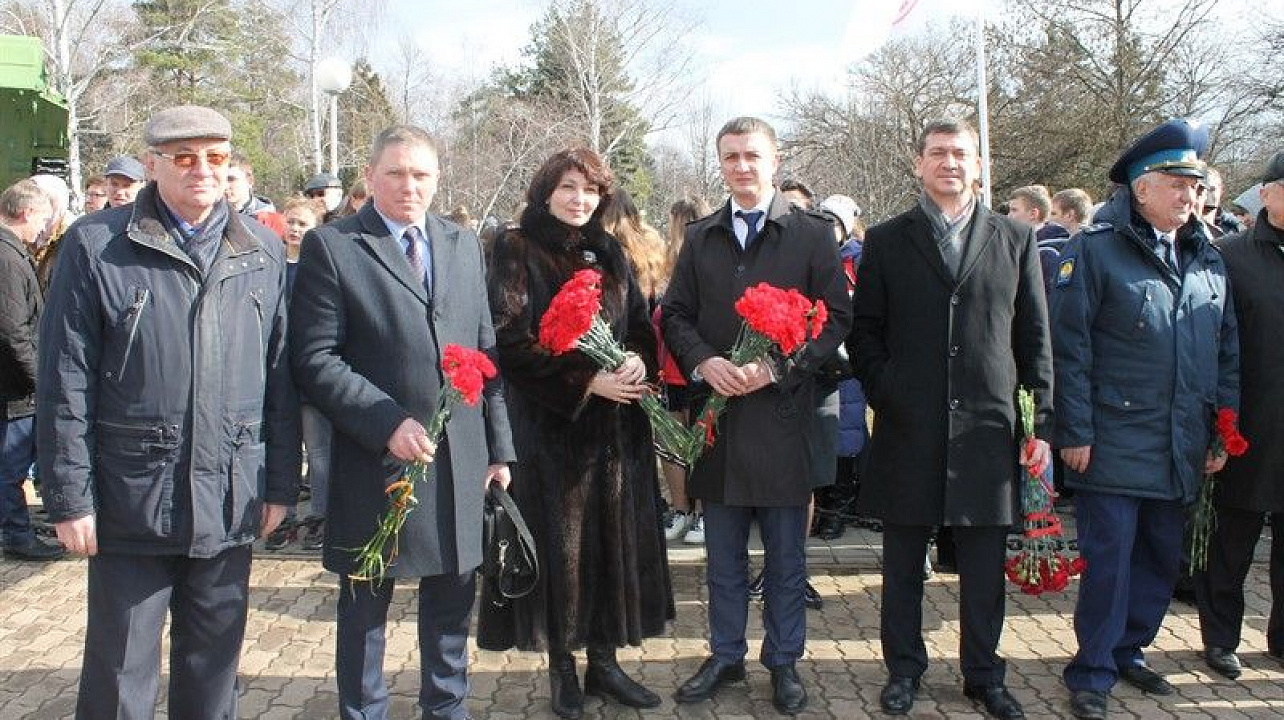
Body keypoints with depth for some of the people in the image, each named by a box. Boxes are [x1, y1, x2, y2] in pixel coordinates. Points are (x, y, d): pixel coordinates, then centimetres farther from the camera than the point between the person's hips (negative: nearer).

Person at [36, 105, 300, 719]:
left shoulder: (263, 251, 5)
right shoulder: (96, 245, -4)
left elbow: (279, 374, 7)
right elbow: (65, 382, -5)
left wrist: (280, 484, 6)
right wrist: (69, 497, -7)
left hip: (230, 500, 3)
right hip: (131, 501, -2)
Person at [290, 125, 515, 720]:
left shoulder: (464, 245, 10)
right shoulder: (330, 246, -5)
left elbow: (486, 351, 11)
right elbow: (315, 359, -11)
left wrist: (499, 445, 8)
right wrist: (388, 423, -18)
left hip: (461, 461, 4)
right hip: (377, 460, -4)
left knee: (452, 603, 16)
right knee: (365, 607, 11)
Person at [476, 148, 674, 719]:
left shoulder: (609, 253, 12)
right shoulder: (516, 250, -3)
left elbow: (641, 324, 13)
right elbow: (511, 339, -12)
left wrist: (637, 360, -11)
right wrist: (584, 380, -18)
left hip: (615, 423, 5)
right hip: (550, 422, -5)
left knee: (613, 538, 8)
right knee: (559, 544, 3)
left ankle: (603, 661, 21)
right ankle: (562, 667, 18)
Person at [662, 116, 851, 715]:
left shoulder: (813, 233, 1)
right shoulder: (700, 237, 11)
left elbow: (836, 317, -3)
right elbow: (675, 314, 9)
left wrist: (777, 367, -16)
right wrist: (704, 362, -11)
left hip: (782, 413, -2)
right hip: (717, 413, 3)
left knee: (786, 556, 9)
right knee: (724, 556, 13)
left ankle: (784, 661, 24)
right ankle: (725, 656, 27)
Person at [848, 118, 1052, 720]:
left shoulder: (1016, 239, 8)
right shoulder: (886, 241, 6)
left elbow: (1035, 337, 7)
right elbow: (863, 331, 7)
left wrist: (1042, 420, 2)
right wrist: (884, 393, -6)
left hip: (987, 428, 1)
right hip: (908, 431, 0)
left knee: (984, 569, 10)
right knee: (903, 566, 10)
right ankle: (903, 668, 26)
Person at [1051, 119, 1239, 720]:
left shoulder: (1208, 259, 11)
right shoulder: (1095, 248, -8)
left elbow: (1227, 352, 15)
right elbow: (1070, 347, -11)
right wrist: (1075, 433, -13)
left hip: (1180, 452, 6)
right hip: (1114, 445, -6)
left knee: (1162, 559, 16)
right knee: (1108, 559, -1)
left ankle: (1128, 651, 33)